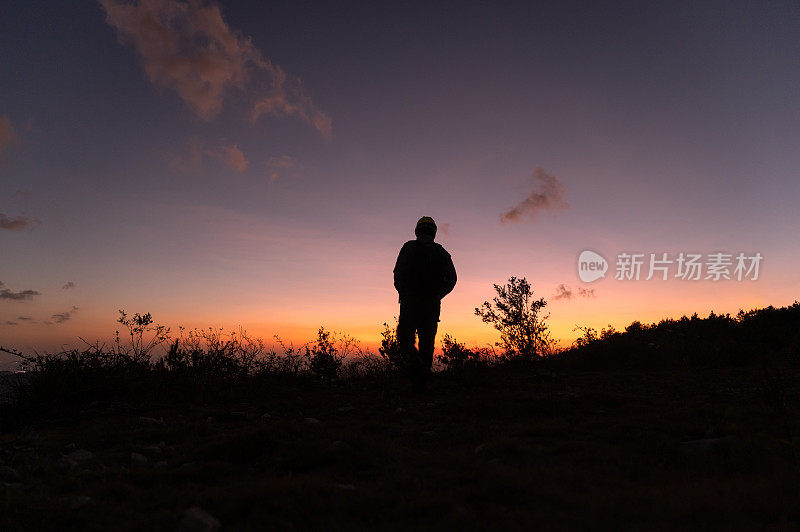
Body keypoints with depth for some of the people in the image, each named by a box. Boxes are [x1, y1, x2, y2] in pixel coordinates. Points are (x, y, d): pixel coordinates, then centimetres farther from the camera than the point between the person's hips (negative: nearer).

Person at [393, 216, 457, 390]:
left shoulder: (410, 247, 2)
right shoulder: (442, 252, 13)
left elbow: (399, 273, -8)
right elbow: (451, 278, 5)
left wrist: (403, 293, 8)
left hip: (411, 303, -3)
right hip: (433, 305, 3)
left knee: (405, 339, 3)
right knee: (427, 342, 8)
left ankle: (418, 366, -23)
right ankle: (421, 382, 4)